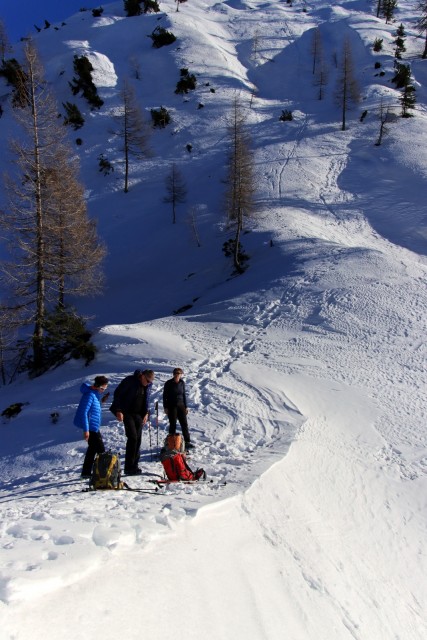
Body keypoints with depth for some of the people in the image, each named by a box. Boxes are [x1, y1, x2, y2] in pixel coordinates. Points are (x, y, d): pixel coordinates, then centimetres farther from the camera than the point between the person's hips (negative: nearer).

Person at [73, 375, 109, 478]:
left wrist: (101, 401, 6)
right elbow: (83, 412, -23)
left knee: (92, 449, 18)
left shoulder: (94, 393, 9)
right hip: (91, 427, -10)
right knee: (101, 450, -7)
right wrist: (86, 430, -23)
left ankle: (86, 472, 26)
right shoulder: (89, 395, -21)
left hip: (94, 426, 10)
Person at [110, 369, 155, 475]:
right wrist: (118, 410, -16)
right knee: (132, 437, -14)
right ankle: (129, 467, -9)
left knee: (138, 439, 3)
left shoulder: (148, 385, 4)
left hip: (139, 414, 6)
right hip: (127, 413, -6)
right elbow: (117, 394, -12)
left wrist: (146, 413, 6)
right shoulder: (129, 381, -15)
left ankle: (134, 466, 12)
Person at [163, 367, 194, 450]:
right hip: (171, 406, -3)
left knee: (184, 424, 3)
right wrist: (165, 407, -6)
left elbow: (184, 395, 10)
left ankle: (187, 442, 9)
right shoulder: (168, 383, -7)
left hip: (181, 406, 3)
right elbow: (164, 396, -2)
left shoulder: (182, 383, 2)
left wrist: (186, 406, 10)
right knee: (173, 424, 2)